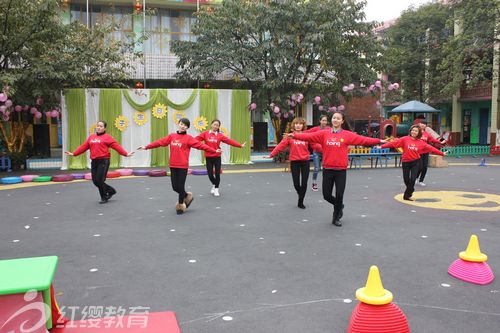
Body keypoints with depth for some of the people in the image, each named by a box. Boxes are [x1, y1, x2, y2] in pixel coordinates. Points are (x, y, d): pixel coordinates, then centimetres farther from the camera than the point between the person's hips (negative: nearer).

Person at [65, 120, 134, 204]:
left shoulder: (107, 137, -1)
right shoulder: (91, 137, 16)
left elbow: (116, 146, -8)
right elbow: (84, 146, 16)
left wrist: (125, 154, -17)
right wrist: (73, 153, 11)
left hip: (103, 161, -6)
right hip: (94, 162, 6)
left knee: (99, 180, -8)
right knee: (95, 181, 5)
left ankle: (104, 197, 14)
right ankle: (111, 191, 25)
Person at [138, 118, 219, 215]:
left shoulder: (188, 138, -3)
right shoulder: (172, 136, 9)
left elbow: (200, 145, -9)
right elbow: (160, 142, 10)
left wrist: (214, 150, -16)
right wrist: (146, 147, 9)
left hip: (183, 166, -4)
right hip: (173, 166, 4)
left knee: (180, 187, -1)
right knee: (175, 187, 7)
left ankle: (180, 206, 18)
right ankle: (187, 197, 34)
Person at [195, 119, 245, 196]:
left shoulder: (220, 135, 0)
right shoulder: (205, 134, -1)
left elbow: (229, 141, -2)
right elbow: (197, 139, -9)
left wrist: (240, 145, -6)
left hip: (217, 157, 0)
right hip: (208, 157, 0)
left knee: (217, 173, 0)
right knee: (210, 174, 2)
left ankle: (216, 189, 20)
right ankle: (214, 185, 33)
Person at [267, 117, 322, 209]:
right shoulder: (290, 136, -1)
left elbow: (315, 145, -1)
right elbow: (281, 145, -5)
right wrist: (271, 154, -11)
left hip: (305, 161, 1)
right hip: (294, 161, -1)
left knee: (304, 183, 1)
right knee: (296, 183, 2)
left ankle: (301, 202, 16)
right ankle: (301, 196, 33)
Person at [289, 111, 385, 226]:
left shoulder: (347, 134, -1)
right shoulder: (324, 134, 2)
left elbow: (363, 139, -5)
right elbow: (309, 136, -7)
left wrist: (378, 141, -12)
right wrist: (294, 135, -18)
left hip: (341, 170, -2)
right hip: (327, 169, 2)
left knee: (339, 195, 1)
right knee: (326, 195, 7)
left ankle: (336, 218, 25)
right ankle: (339, 207, 39)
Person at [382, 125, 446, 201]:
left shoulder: (421, 142, 0)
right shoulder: (405, 139, -5)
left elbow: (430, 148, 3)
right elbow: (394, 142, -9)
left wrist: (442, 153, 3)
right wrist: (382, 146, -15)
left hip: (416, 162, 0)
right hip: (406, 162, 0)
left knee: (413, 179, -7)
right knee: (406, 179, 6)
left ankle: (407, 195, 6)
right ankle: (411, 190, 36)